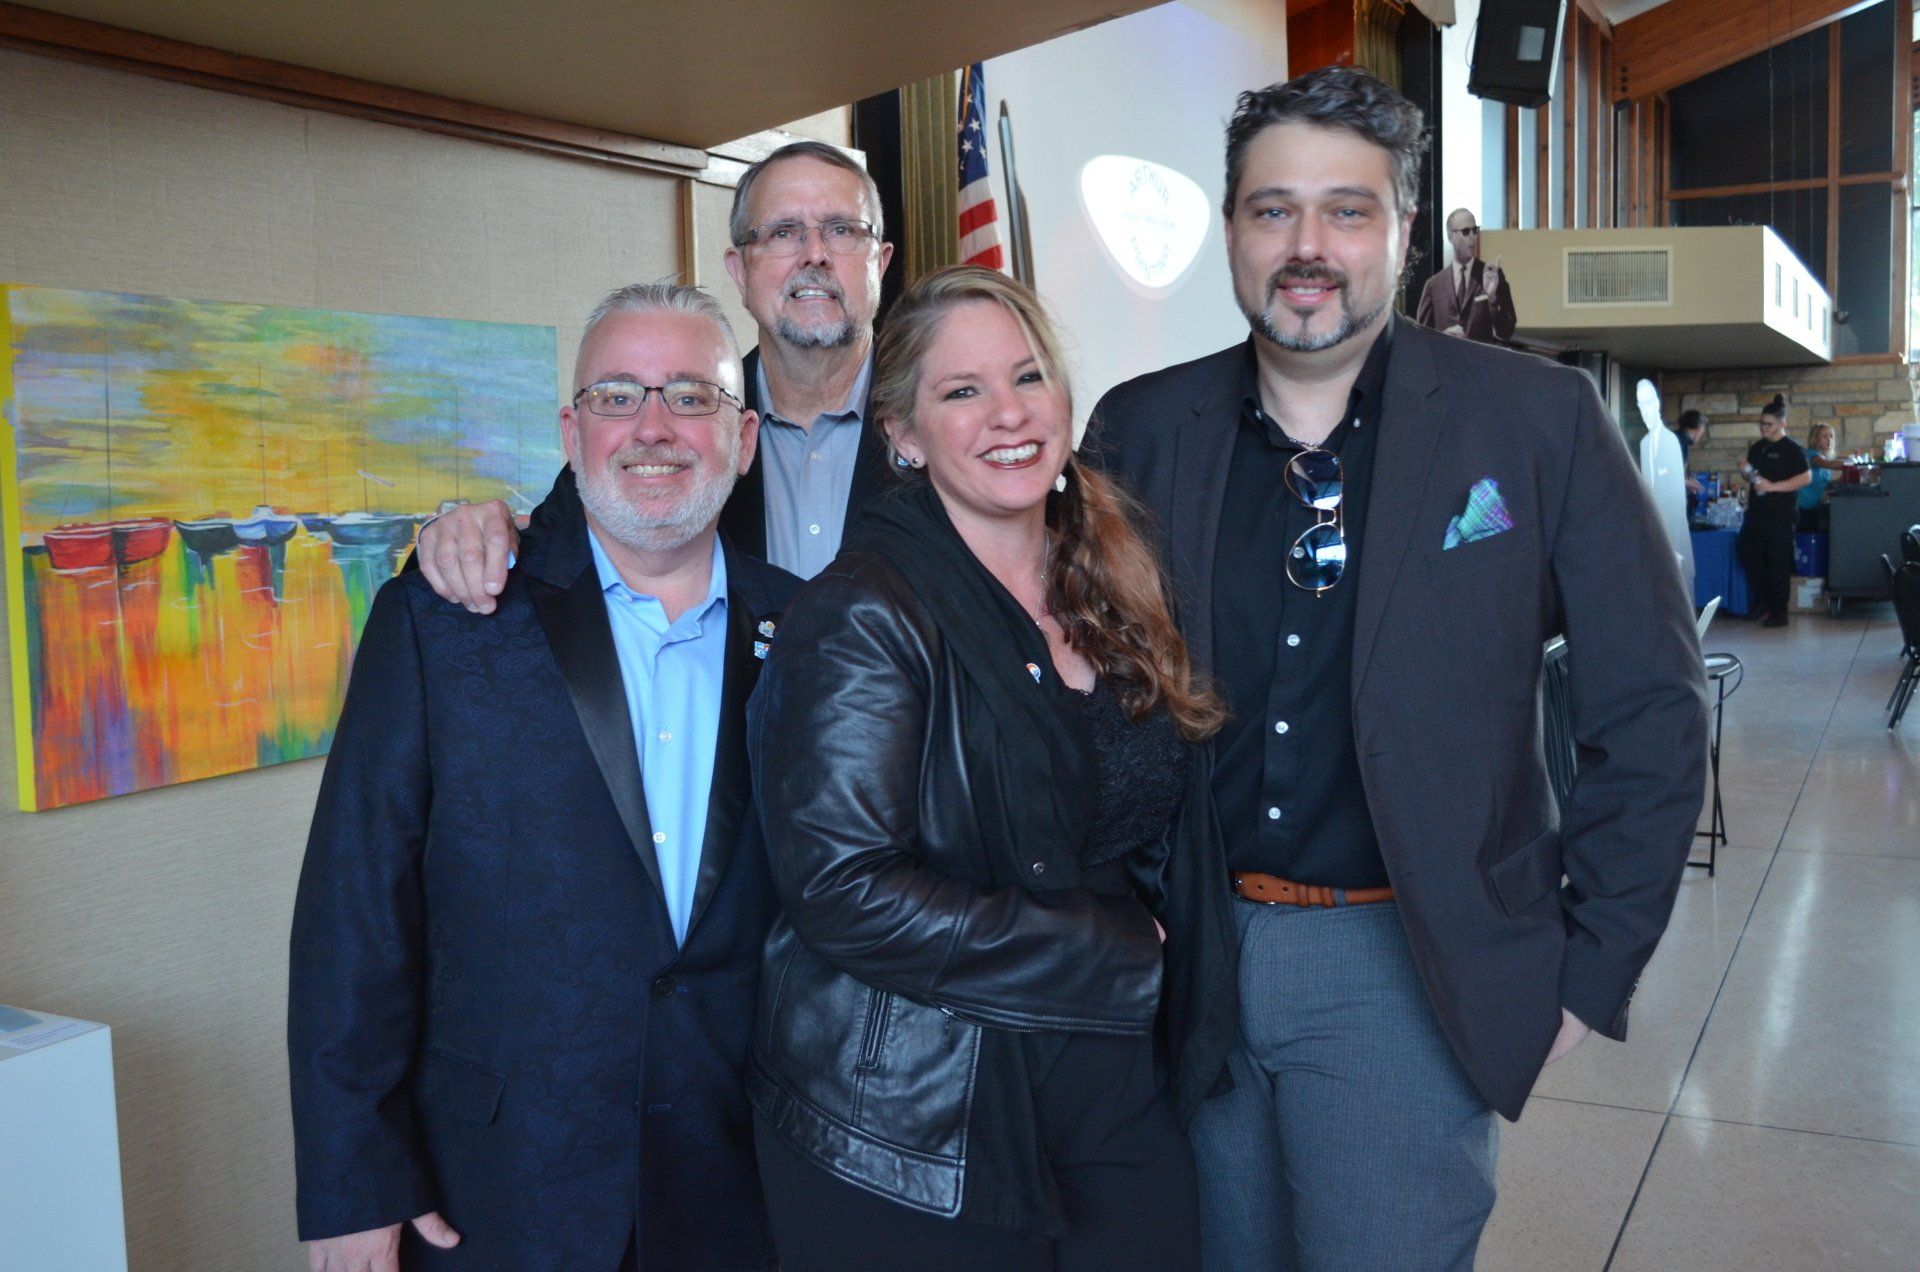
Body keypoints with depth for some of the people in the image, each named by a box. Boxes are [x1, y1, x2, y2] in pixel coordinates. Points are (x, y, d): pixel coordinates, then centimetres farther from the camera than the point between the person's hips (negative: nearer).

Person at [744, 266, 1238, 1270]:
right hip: (910, 1148, -5)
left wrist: (1186, 1020, 2)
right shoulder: (863, 616, -15)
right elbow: (844, 890, -22)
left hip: (1121, 1103, 6)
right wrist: (1111, 961, -15)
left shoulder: (1114, 593, 6)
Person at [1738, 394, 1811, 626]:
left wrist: (1773, 486, -19)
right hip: (1756, 512, 7)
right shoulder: (1756, 448, 14)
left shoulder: (1791, 449, -6)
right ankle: (1762, 599, 23)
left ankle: (1779, 612, 5)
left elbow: (1806, 478, -14)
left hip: (1781, 514, -7)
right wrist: (1746, 473, 1)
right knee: (1747, 553, 6)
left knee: (1778, 563, -3)